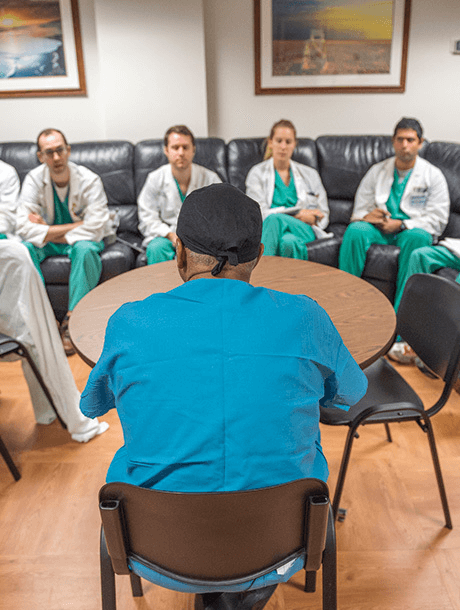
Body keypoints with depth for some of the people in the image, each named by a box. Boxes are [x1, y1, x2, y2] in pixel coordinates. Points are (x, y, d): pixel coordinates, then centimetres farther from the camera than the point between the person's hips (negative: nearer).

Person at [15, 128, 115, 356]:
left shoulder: (89, 180, -15)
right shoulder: (34, 179, -9)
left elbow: (94, 227, -25)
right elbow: (25, 227, -20)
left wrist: (48, 230, -21)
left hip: (81, 239, -2)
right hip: (48, 242, 3)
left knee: (85, 249, -36)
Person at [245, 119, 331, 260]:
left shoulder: (310, 174, 24)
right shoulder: (257, 173, 16)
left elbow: (323, 216, 23)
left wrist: (313, 219, -3)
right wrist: (297, 215, -6)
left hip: (304, 231, 1)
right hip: (270, 228, -1)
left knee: (281, 230, -39)